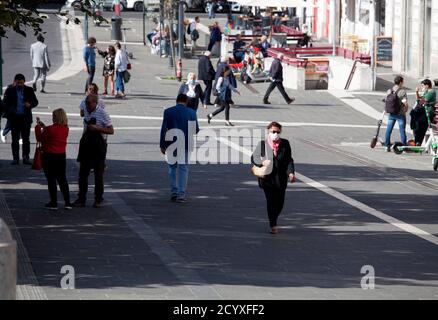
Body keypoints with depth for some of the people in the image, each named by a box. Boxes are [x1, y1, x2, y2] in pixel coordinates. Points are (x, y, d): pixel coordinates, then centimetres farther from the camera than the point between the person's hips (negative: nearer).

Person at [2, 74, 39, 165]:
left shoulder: (29, 90, 3)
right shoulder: (9, 90, 0)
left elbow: (35, 101, 5)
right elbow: (5, 103, 1)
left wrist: (30, 104, -17)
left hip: (26, 118, 0)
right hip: (14, 118, 0)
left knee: (26, 139, 2)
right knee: (15, 139, 5)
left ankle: (26, 158, 7)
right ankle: (15, 158, 9)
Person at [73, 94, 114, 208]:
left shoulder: (102, 113, -12)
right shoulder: (86, 111, 6)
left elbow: (111, 130, -11)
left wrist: (97, 128, -22)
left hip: (98, 146, -5)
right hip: (86, 145, 5)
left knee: (98, 173, 5)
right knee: (83, 173, 5)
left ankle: (98, 200, 15)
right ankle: (81, 199, 11)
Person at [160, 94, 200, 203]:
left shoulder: (168, 112, -3)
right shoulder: (191, 112, -3)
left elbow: (164, 129, -5)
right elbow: (196, 130, 1)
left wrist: (162, 145, 0)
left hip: (171, 144, 0)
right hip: (185, 145, 0)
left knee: (172, 167, 15)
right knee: (183, 168, 6)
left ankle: (174, 192, 9)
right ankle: (181, 194, 0)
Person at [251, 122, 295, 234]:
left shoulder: (285, 144, 4)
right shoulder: (262, 144, -1)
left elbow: (289, 160, 6)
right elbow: (254, 157, 2)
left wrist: (291, 172, -8)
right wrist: (262, 162, -19)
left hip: (281, 179, 2)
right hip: (267, 178, -2)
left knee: (280, 201, 7)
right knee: (271, 201, -6)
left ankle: (275, 218, 36)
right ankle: (273, 225, 2)